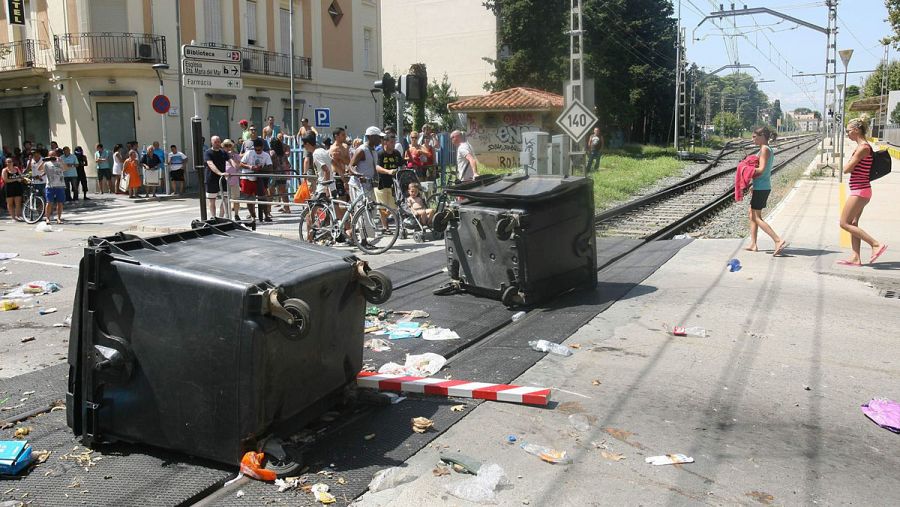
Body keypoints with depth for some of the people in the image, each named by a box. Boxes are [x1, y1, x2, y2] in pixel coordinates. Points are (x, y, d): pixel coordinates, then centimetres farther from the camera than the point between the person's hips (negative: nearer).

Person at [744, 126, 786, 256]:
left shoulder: (764, 149, -14)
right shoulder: (769, 150, 15)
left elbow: (761, 170, -23)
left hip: (761, 188, -10)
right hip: (764, 187, 10)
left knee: (757, 218, -7)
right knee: (752, 215, 16)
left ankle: (779, 240, -13)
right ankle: (753, 244, 20)